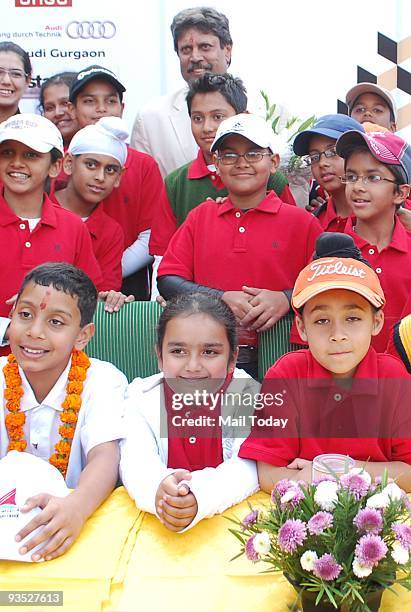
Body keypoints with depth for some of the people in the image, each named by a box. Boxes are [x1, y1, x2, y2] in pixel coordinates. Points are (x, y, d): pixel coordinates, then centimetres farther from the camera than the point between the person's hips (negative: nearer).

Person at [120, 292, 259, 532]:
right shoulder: (141, 397, -1)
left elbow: (248, 467, -17)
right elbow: (135, 463, -15)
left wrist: (199, 498, -37)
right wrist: (158, 490, -38)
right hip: (153, 527, 2)